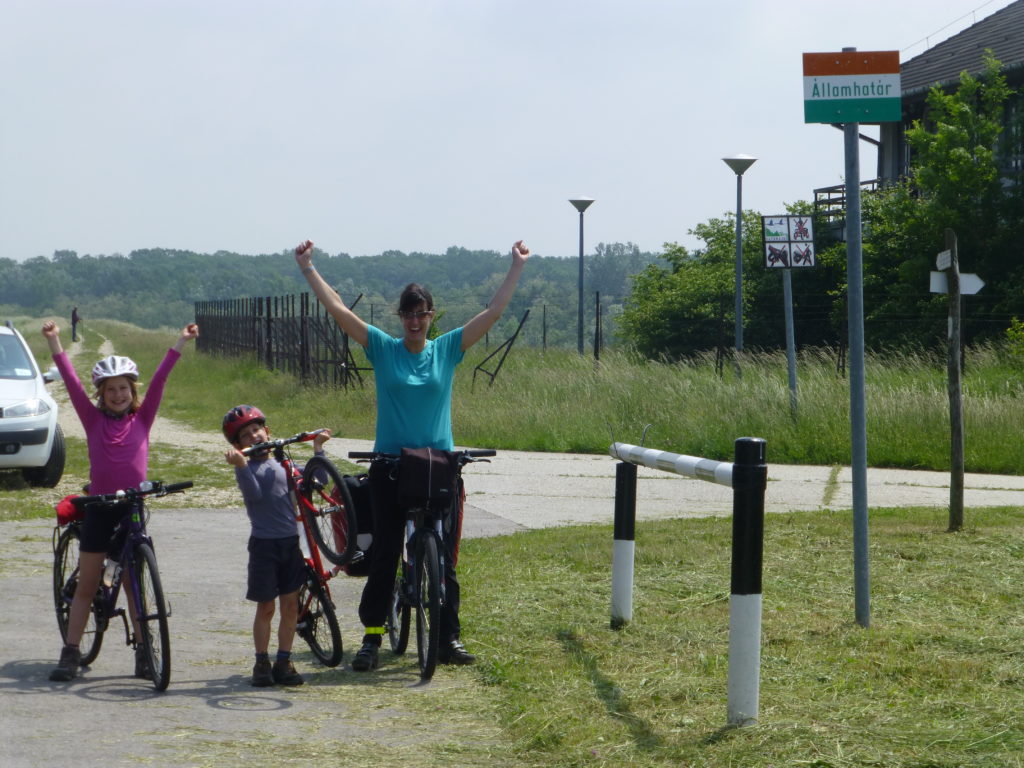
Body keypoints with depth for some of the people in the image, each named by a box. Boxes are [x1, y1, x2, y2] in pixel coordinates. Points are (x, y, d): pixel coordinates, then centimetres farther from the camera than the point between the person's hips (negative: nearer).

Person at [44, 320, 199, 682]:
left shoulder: (141, 419, 4)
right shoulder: (93, 420, 3)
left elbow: (159, 380, -2)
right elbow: (71, 382, -5)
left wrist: (181, 343, -8)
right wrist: (54, 343, -12)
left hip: (133, 507, 0)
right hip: (99, 509, 0)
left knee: (134, 585, 6)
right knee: (85, 587, 4)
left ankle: (144, 653, 11)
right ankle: (70, 654, 5)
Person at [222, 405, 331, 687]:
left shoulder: (284, 464, 11)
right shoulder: (247, 468, -2)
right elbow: (254, 493, -20)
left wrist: (317, 448, 1)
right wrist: (240, 465, -32)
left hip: (290, 542, 4)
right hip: (263, 544, -4)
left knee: (290, 605, 5)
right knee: (266, 607, 1)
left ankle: (283, 662, 13)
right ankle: (262, 663, 11)